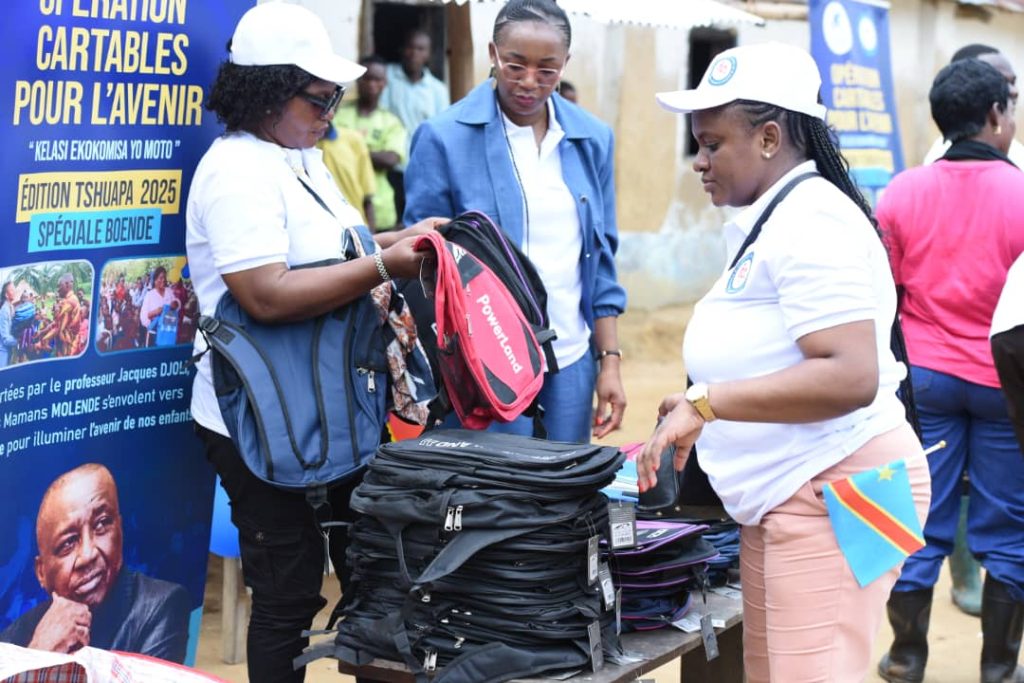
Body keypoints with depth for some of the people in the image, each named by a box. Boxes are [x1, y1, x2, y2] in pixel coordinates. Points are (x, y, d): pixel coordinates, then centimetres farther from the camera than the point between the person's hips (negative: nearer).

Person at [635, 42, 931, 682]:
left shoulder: (810, 221, -16)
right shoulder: (775, 220, 16)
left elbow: (850, 377, -26)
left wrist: (709, 401, -27)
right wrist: (704, 408, 18)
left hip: (831, 492, -10)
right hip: (792, 494, 10)